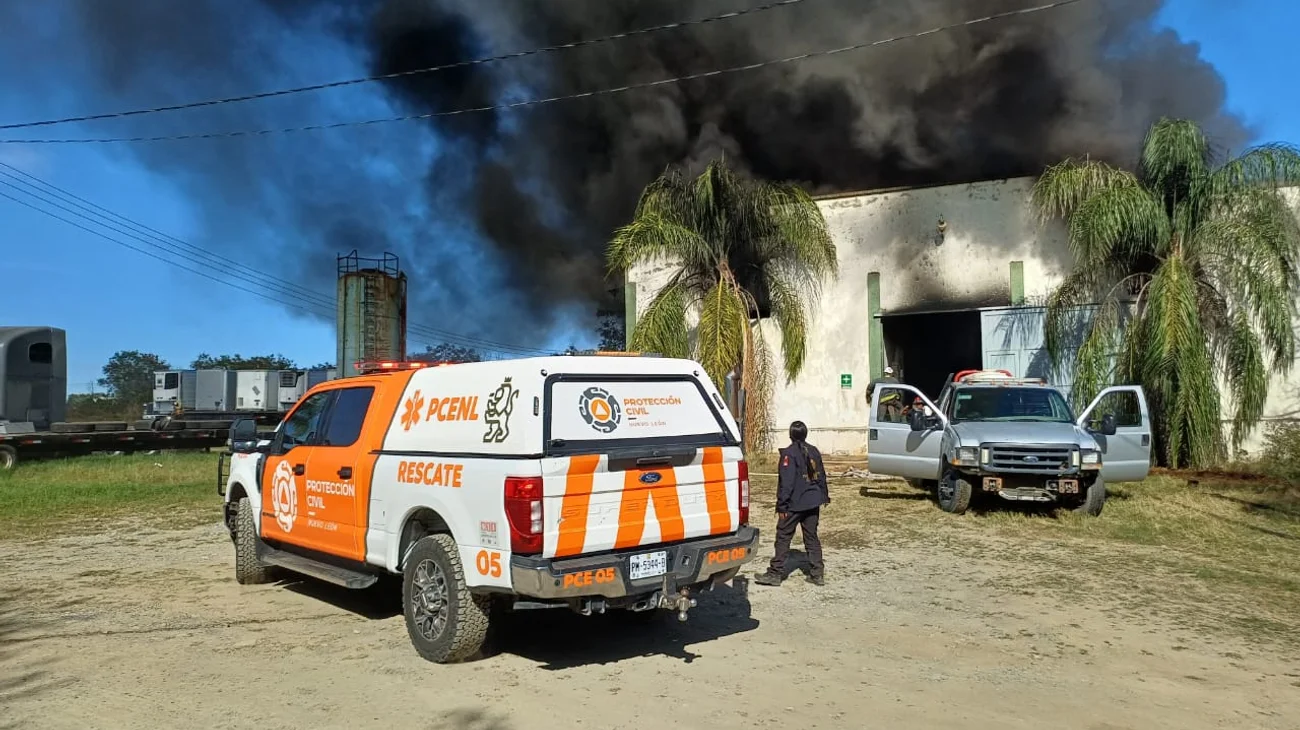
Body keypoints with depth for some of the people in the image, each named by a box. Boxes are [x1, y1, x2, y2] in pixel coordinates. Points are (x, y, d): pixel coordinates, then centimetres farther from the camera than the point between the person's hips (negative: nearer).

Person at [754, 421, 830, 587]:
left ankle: (775, 573, 1)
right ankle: (817, 573, 12)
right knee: (812, 537, 12)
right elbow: (821, 476, 16)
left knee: (783, 537, -1)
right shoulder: (814, 451, 9)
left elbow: (786, 481, -17)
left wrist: (782, 505, -14)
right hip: (813, 503, 7)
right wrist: (824, 496, 27)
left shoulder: (789, 453, -13)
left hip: (794, 504, -7)